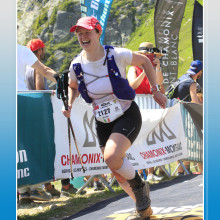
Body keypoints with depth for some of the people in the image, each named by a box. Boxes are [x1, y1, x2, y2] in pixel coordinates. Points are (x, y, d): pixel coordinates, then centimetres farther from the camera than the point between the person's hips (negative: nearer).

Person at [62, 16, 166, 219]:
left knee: (112, 157, -27)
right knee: (117, 172, 8)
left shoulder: (117, 55, -16)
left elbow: (144, 61, 2)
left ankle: (139, 186, 2)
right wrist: (69, 105, -3)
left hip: (128, 115, -5)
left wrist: (155, 90, 1)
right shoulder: (77, 65, -7)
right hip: (103, 122, 5)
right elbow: (72, 86, 16)